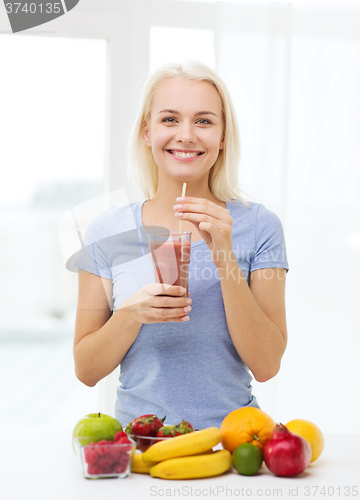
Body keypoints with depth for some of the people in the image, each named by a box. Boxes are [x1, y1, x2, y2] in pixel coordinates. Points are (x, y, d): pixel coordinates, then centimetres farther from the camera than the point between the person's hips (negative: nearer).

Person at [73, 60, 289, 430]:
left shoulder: (258, 226, 0)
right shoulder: (107, 232, 2)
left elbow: (266, 366, -5)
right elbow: (86, 370, 3)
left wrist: (225, 259, -15)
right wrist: (132, 313, -14)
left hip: (231, 432, 0)